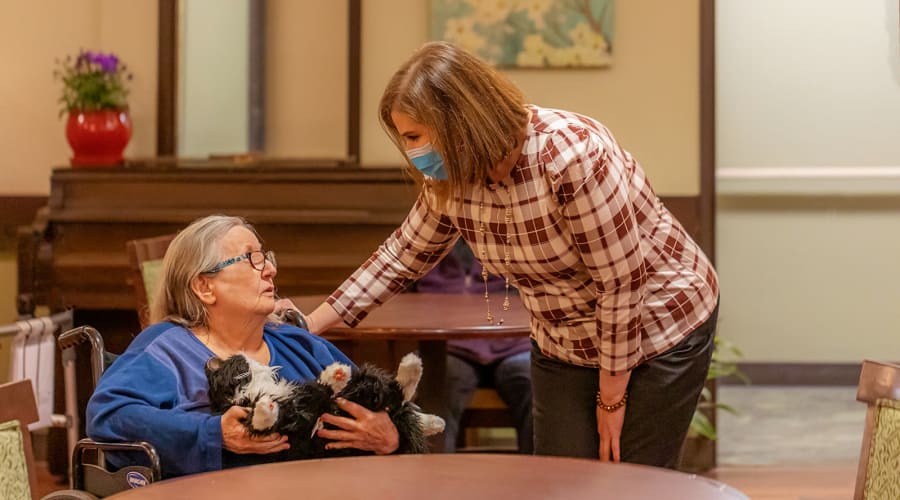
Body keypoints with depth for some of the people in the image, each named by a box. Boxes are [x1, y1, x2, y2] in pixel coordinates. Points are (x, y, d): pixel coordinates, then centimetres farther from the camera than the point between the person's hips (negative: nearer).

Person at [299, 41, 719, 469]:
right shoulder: (450, 181, -10)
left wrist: (611, 397, -17)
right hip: (564, 347, 6)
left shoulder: (570, 156, -31)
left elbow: (622, 281, -26)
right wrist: (308, 326, 1)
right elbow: (402, 256, 7)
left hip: (659, 330, -6)